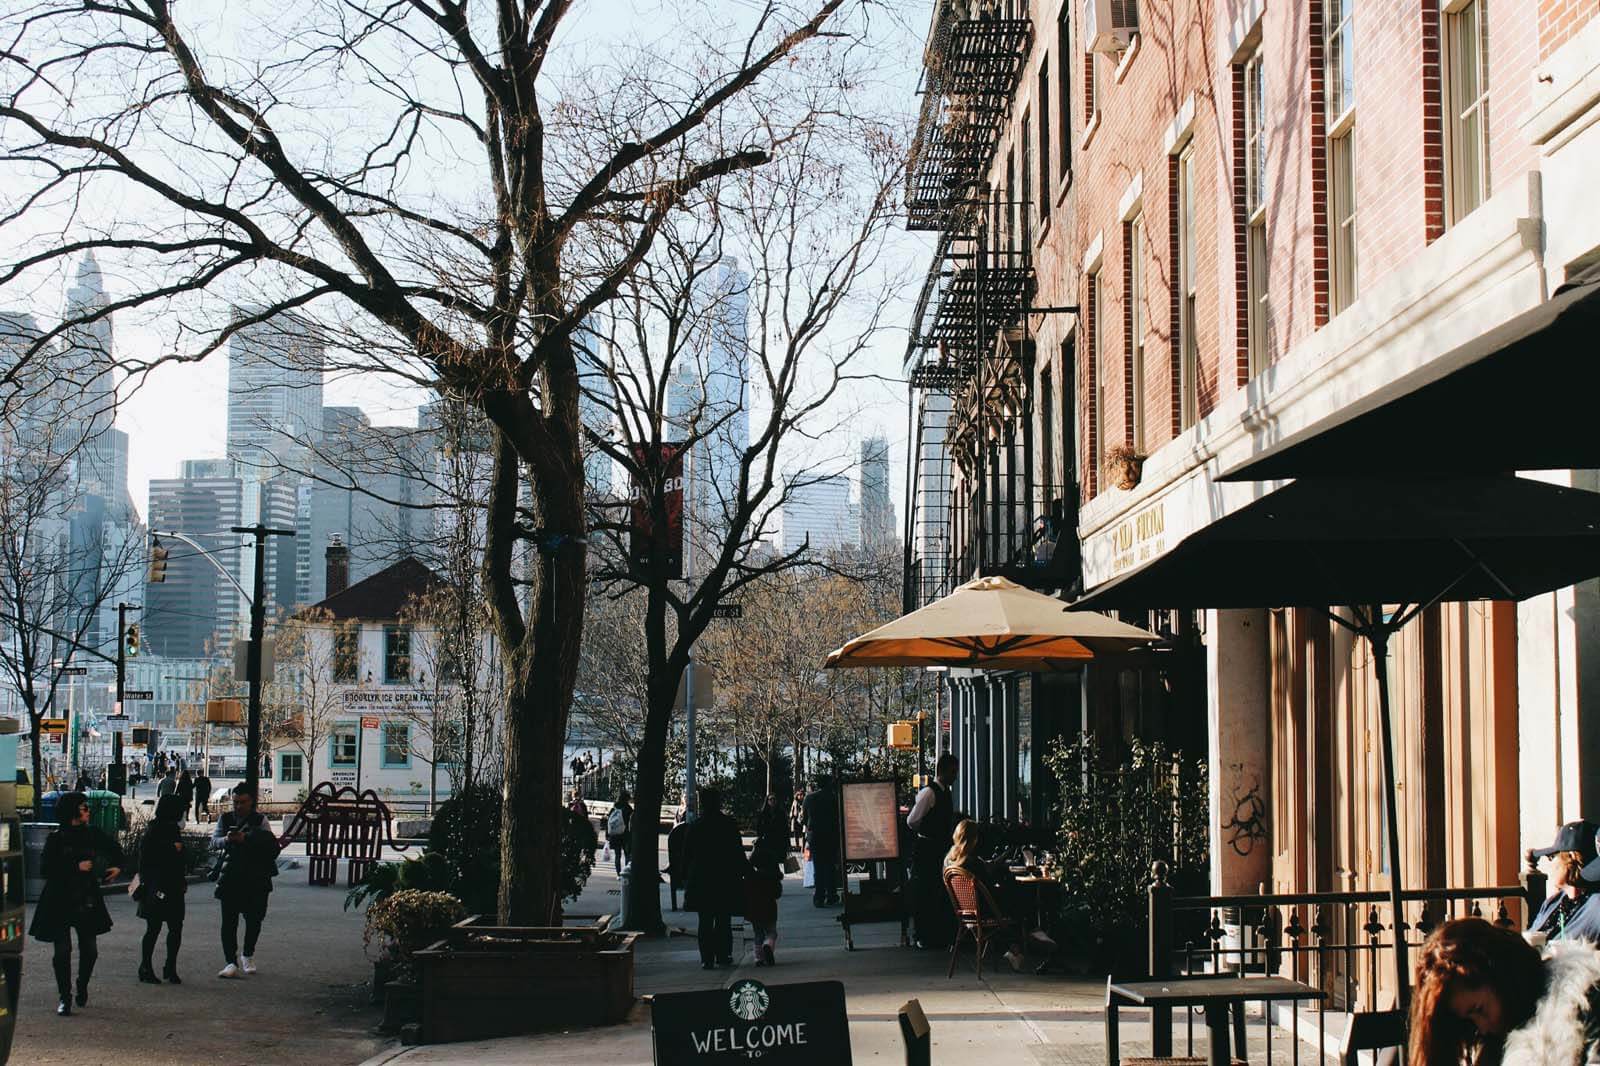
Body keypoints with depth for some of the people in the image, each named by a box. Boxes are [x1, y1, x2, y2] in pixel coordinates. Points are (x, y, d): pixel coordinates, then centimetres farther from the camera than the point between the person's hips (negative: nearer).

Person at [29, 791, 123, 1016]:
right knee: (62, 951, -5)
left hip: (88, 902, 3)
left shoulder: (92, 835, 4)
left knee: (89, 950, 5)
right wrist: (77, 867, -20)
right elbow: (46, 868, -17)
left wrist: (117, 866, 5)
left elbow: (114, 850, 22)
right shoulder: (56, 840, -7)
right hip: (60, 902, -3)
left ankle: (82, 988, 29)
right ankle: (64, 997, 6)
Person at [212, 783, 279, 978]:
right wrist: (226, 840, -22)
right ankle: (230, 962, -10)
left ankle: (248, 955, 29)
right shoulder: (226, 818, 8)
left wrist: (245, 839, -27)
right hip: (230, 875, 1)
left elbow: (268, 842, -11)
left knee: (254, 918, 7)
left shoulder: (260, 820, 1)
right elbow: (214, 840, 1)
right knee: (229, 919, -8)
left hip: (256, 877, -1)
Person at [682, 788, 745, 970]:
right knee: (724, 920, 11)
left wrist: (687, 878, 9)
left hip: (701, 880, 0)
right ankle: (723, 956, 14)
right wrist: (741, 874, 8)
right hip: (726, 879, 0)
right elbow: (739, 853, -1)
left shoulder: (694, 827, -3)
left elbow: (686, 855, 1)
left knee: (705, 921, 5)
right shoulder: (729, 825, -5)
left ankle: (707, 959, 0)